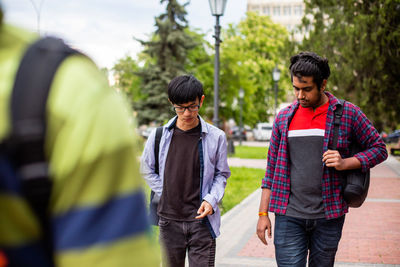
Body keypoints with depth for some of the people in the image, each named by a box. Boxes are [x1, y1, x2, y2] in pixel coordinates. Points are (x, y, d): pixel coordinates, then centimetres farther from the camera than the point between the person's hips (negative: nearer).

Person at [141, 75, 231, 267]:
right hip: (169, 221, 2)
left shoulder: (215, 137, -2)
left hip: (201, 219, -1)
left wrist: (211, 200, -9)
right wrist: (164, 194, 3)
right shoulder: (159, 136, 0)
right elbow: (147, 170, 14)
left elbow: (222, 174, 7)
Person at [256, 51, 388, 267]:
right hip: (288, 216, 1)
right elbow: (272, 167, 9)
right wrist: (263, 213, 6)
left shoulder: (348, 113, 0)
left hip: (328, 216, -1)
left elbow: (379, 149, 6)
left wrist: (345, 163, -13)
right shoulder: (284, 117, 6)